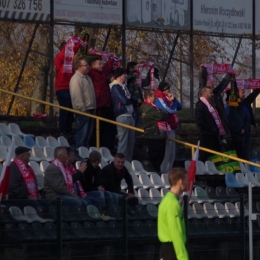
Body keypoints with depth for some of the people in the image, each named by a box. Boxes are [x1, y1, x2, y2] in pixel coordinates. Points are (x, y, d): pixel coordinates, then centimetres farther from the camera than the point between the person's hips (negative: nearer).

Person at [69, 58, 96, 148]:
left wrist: (93, 108, 20)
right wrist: (82, 109, -23)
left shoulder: (87, 78, 16)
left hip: (90, 109, 10)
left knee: (88, 133, 14)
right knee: (82, 133, -8)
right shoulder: (76, 79, -16)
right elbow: (76, 96, -22)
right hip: (83, 110, -10)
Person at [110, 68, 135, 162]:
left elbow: (130, 100, 17)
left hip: (129, 115, 9)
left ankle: (128, 161, 19)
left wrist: (129, 98, -4)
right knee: (123, 141, -9)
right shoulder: (115, 87, -10)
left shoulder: (122, 86, 18)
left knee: (130, 141, 12)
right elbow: (124, 101, -16)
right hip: (122, 116, -9)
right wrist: (130, 99, 3)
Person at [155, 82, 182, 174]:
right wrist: (172, 101, -4)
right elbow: (170, 110, -22)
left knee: (172, 153, 13)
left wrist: (174, 99, -1)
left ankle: (168, 171, 18)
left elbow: (179, 107, 15)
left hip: (171, 128, 10)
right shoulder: (160, 100, -13)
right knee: (166, 152, -9)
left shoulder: (167, 98, 16)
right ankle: (163, 172, -6)